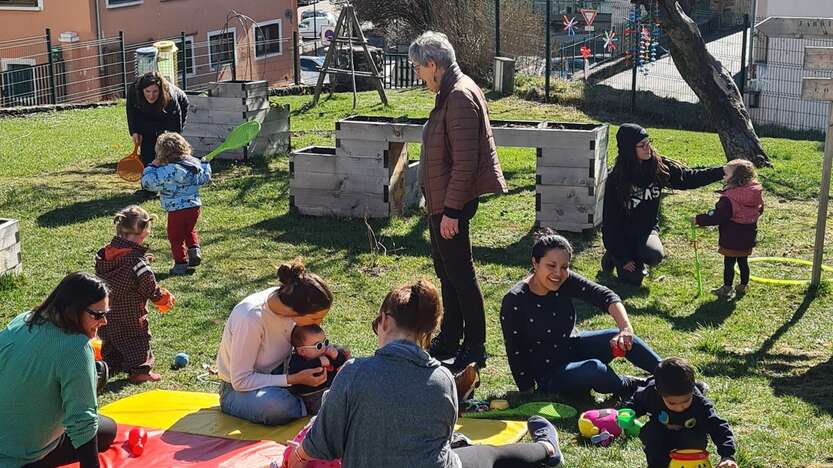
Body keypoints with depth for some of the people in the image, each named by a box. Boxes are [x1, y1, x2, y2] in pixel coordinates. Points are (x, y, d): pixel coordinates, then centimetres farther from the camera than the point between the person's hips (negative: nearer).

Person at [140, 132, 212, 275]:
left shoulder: (166, 171, -21)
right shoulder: (194, 164, -1)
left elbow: (148, 183, -20)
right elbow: (204, 178, 16)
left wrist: (152, 166, -8)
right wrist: (205, 165, 33)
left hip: (176, 210, -6)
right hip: (194, 206, 6)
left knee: (175, 237, 9)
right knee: (190, 230, 30)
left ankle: (180, 263, 10)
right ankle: (194, 249, 14)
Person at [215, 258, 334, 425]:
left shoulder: (287, 299, -15)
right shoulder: (251, 318, -34)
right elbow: (241, 381, -28)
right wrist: (294, 379, -31)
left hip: (277, 378, 6)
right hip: (238, 391, -6)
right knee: (276, 405, -38)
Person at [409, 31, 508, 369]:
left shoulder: (460, 97, -20)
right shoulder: (450, 94, 11)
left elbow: (465, 162, -24)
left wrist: (452, 210, -23)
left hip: (452, 202, -10)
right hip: (440, 200, 10)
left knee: (459, 273, -1)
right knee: (445, 269, 19)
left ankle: (474, 348, 10)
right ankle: (450, 339, 32)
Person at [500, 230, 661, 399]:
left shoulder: (565, 281, -10)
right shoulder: (514, 301, -23)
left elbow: (605, 296, -21)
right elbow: (515, 354, -18)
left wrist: (626, 329, -38)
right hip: (548, 376, -6)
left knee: (622, 340, -15)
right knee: (594, 369, -31)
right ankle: (628, 386, 0)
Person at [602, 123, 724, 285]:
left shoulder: (658, 166, -9)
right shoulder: (616, 179, -20)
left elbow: (689, 178, -1)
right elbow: (610, 220, -16)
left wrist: (722, 171, -13)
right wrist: (622, 257, -16)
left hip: (646, 229, 3)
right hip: (623, 233, -3)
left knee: (655, 255, -29)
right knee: (634, 279, -7)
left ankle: (638, 260, 9)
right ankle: (612, 257, 25)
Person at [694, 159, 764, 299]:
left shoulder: (728, 199, -24)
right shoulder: (756, 194, -2)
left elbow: (717, 216, -24)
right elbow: (759, 210, 12)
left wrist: (699, 219, -15)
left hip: (731, 240, -7)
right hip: (748, 238, 7)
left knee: (729, 263, 4)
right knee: (743, 261, 18)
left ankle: (727, 288, 11)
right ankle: (743, 286, 28)